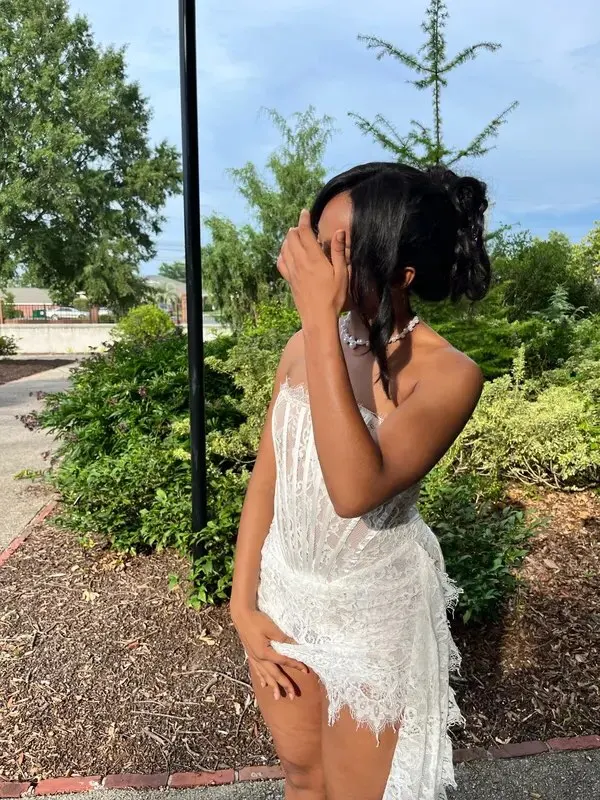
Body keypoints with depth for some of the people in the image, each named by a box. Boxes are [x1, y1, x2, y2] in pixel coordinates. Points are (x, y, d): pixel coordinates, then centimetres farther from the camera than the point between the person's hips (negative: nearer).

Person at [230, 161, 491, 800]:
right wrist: (243, 604, -2)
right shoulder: (303, 346, -6)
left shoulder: (447, 375, -21)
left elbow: (356, 489, -36)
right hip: (282, 597, 5)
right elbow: (265, 477, 0)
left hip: (373, 615, -4)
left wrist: (322, 318, -35)